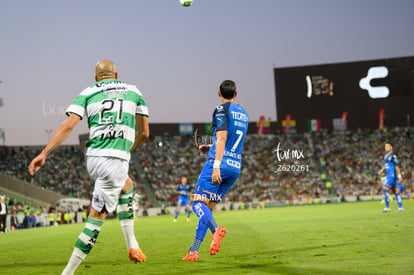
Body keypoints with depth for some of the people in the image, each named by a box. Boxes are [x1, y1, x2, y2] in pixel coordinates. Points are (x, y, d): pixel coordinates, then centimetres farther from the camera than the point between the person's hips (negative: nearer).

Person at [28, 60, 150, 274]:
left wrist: (44, 154, -4)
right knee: (97, 217, 3)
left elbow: (68, 125, -2)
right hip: (116, 160, -3)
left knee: (126, 186, 31)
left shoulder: (87, 93, 13)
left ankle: (132, 245, 25)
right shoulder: (133, 92, 14)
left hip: (92, 158, 4)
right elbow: (144, 133, 16)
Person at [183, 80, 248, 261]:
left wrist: (216, 165, -21)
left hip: (219, 163, -7)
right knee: (208, 208, 8)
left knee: (198, 202, -10)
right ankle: (193, 251, 3)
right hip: (235, 166, 7)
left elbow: (222, 138, -15)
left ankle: (216, 229, -36)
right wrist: (208, 147, 38)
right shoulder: (243, 114, 20)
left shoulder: (222, 110, -3)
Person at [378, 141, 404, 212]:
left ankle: (387, 207, -9)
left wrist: (399, 176, -13)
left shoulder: (393, 156, -12)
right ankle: (400, 207, 11)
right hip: (388, 176, 9)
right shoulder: (386, 156, 14)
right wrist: (381, 171, 12)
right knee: (396, 191, 8)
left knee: (385, 190, -13)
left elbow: (397, 166, -12)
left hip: (392, 175, -9)